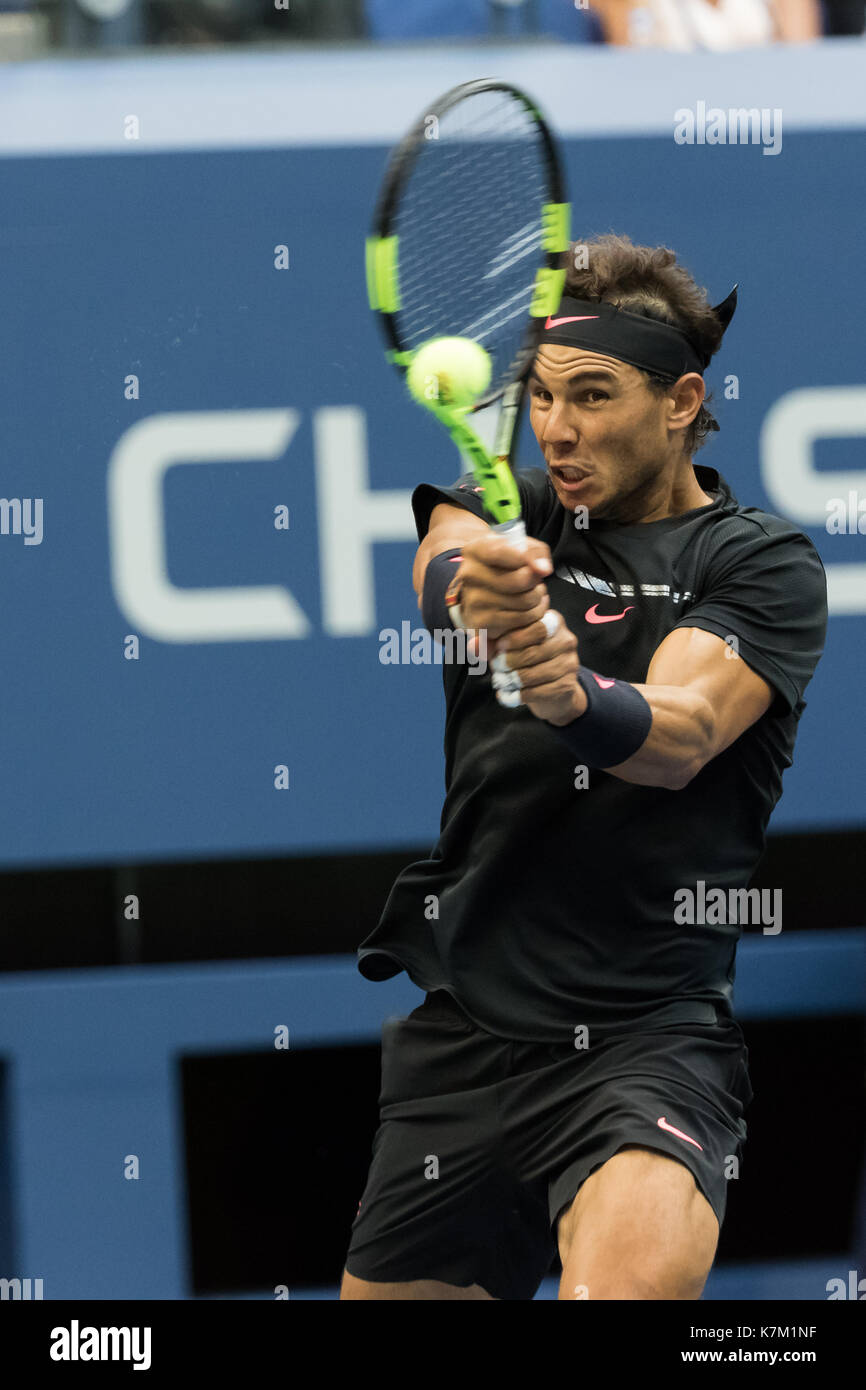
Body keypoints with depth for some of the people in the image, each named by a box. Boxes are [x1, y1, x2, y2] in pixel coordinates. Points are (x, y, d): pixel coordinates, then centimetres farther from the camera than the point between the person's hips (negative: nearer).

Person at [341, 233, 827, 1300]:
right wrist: (468, 582, -38)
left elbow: (681, 736, -19)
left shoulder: (763, 561, -1)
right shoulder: (513, 518, 11)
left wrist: (573, 696, -41)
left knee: (630, 1274, -34)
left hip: (645, 1038, -5)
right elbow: (440, 566, -13)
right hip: (455, 1035, 5)